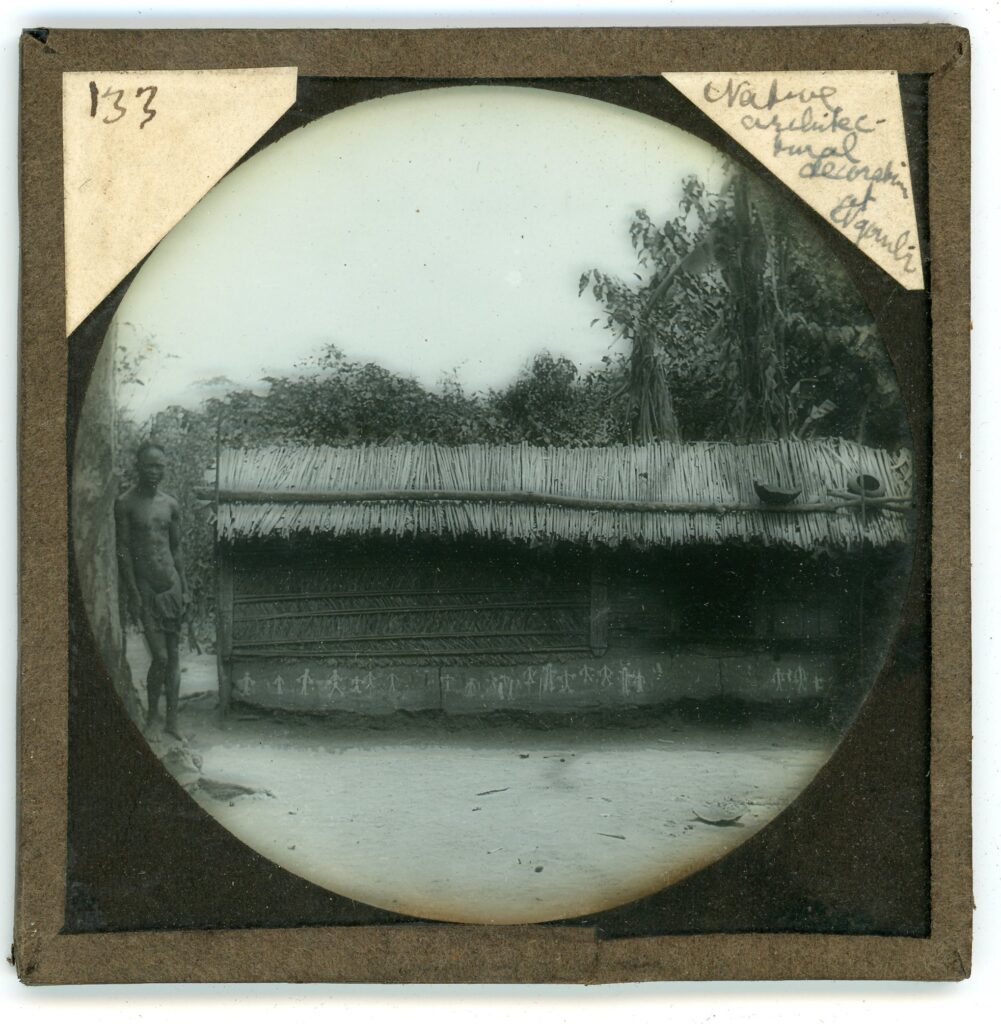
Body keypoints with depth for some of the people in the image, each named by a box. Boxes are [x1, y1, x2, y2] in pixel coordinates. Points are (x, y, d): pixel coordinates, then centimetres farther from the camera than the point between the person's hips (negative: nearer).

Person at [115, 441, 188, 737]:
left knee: (173, 655, 4)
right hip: (145, 587, -4)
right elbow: (123, 551, -7)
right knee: (160, 656, -10)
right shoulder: (126, 504, -5)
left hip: (171, 585, 5)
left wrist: (184, 589, 10)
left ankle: (172, 722, 11)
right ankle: (151, 717, 9)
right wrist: (133, 595, -12)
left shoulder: (171, 505, 10)